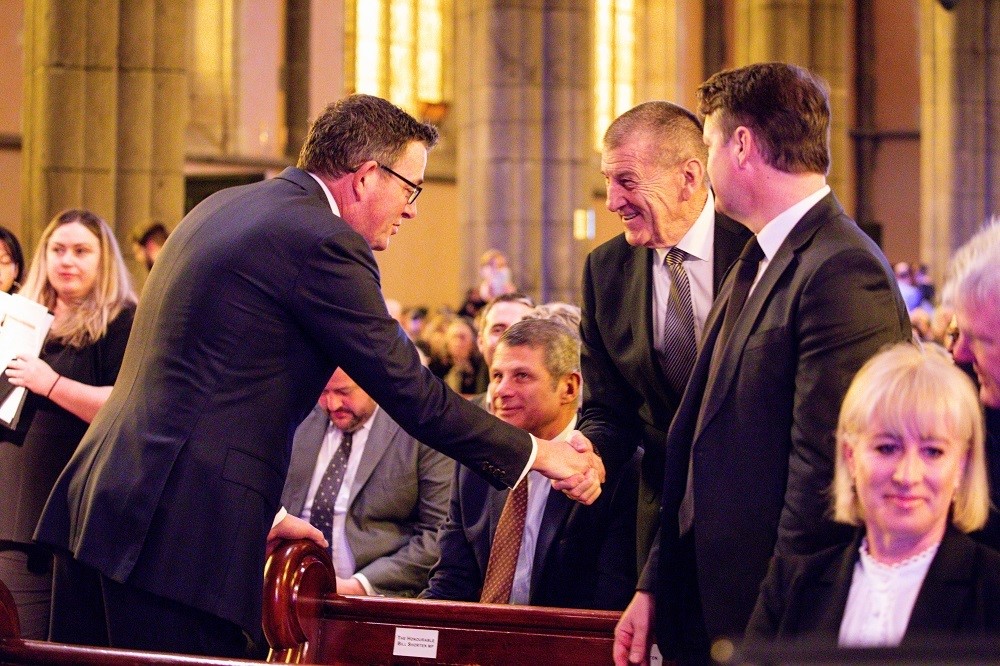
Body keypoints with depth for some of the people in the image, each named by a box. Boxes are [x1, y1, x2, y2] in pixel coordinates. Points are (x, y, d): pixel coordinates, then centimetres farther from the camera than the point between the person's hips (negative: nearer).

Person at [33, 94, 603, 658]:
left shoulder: (223, 208, 17)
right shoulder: (324, 243, -11)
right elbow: (412, 393, -9)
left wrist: (261, 510, 26)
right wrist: (537, 455, 3)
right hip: (182, 531, -9)